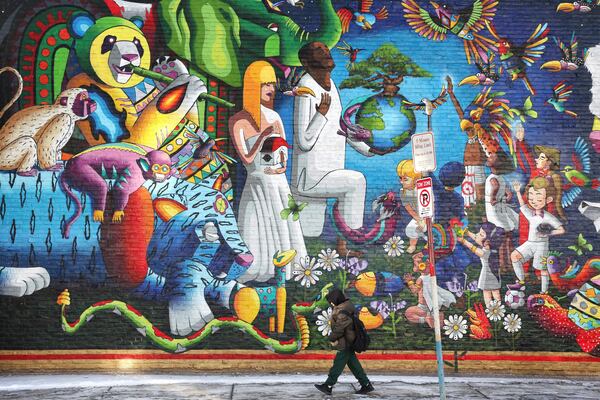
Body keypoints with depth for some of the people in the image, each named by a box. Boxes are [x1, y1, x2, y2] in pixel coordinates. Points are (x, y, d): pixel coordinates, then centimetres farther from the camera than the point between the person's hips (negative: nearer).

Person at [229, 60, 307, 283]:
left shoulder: (275, 117, 9)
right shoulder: (237, 121, -8)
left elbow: (285, 159, 12)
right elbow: (246, 160, -14)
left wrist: (283, 166, -9)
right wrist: (263, 136, -21)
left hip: (281, 186, 6)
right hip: (258, 188, -6)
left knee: (285, 241, 8)